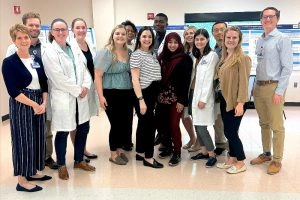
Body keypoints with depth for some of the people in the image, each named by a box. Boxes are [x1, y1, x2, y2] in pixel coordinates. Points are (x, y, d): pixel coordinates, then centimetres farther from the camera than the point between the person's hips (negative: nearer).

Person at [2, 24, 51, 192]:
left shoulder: (37, 60, 8)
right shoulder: (9, 62, -9)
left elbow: (44, 84, 8)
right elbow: (13, 91, -15)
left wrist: (43, 103, -7)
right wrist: (33, 104, -17)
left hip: (40, 105, 6)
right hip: (21, 106, -6)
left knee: (37, 138, 12)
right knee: (23, 139, 1)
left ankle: (32, 172, 29)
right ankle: (22, 180, 14)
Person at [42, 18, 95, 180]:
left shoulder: (74, 50, 12)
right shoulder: (49, 52, -8)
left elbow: (84, 70, 9)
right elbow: (59, 78, -16)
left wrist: (85, 87, -8)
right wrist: (78, 90, -12)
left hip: (80, 97, 7)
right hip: (63, 98, -6)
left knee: (83, 128, 12)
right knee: (63, 132, 3)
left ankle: (79, 160, 30)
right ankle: (62, 165, 23)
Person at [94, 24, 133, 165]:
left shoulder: (129, 52, 9)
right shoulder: (106, 52, -8)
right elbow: (98, 75, -10)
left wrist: (134, 90, 10)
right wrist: (101, 96, -15)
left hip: (127, 93, 6)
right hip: (111, 94, -5)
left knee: (127, 123, 8)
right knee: (116, 124, 1)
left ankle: (120, 149, 30)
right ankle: (113, 154, 20)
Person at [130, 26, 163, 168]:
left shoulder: (153, 54, 13)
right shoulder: (136, 54, -11)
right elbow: (135, 79, -16)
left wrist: (155, 96, 12)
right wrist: (141, 100, -21)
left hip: (152, 93, 8)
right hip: (142, 94, -8)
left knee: (143, 123, 14)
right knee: (150, 124, -4)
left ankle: (140, 153, 26)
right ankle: (148, 157, 7)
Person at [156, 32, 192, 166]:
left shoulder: (185, 59, -5)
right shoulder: (162, 57, 9)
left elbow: (186, 81, -9)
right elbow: (158, 77, 9)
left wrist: (182, 101, -14)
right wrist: (156, 95, 5)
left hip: (176, 98, -5)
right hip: (162, 97, 5)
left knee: (173, 125, -4)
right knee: (161, 124, 6)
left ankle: (177, 152, 11)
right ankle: (167, 147, 27)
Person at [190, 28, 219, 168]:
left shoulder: (212, 55, -10)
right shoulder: (198, 56, 15)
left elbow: (209, 79, -15)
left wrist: (204, 99, -18)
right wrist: (197, 96, 8)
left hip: (205, 96, -8)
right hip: (196, 94, 8)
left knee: (201, 127, -8)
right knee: (197, 125, 9)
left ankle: (212, 155, 6)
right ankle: (204, 151, 22)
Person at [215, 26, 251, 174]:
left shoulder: (242, 58, -14)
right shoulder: (224, 57, 11)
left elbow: (243, 82, -18)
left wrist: (241, 103, -21)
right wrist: (221, 96, 6)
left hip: (235, 101, -7)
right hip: (224, 99, 8)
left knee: (230, 132, -1)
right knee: (228, 131, 14)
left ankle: (241, 163, 16)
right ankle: (232, 159, 28)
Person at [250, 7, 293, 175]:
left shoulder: (282, 39, -7)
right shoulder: (260, 41, 11)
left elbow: (287, 67, -12)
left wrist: (279, 91, -16)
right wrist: (255, 86, 10)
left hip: (274, 87, -6)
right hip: (259, 87, 7)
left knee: (277, 126, 1)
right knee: (264, 124, 16)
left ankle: (277, 160, 13)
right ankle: (266, 154, 30)